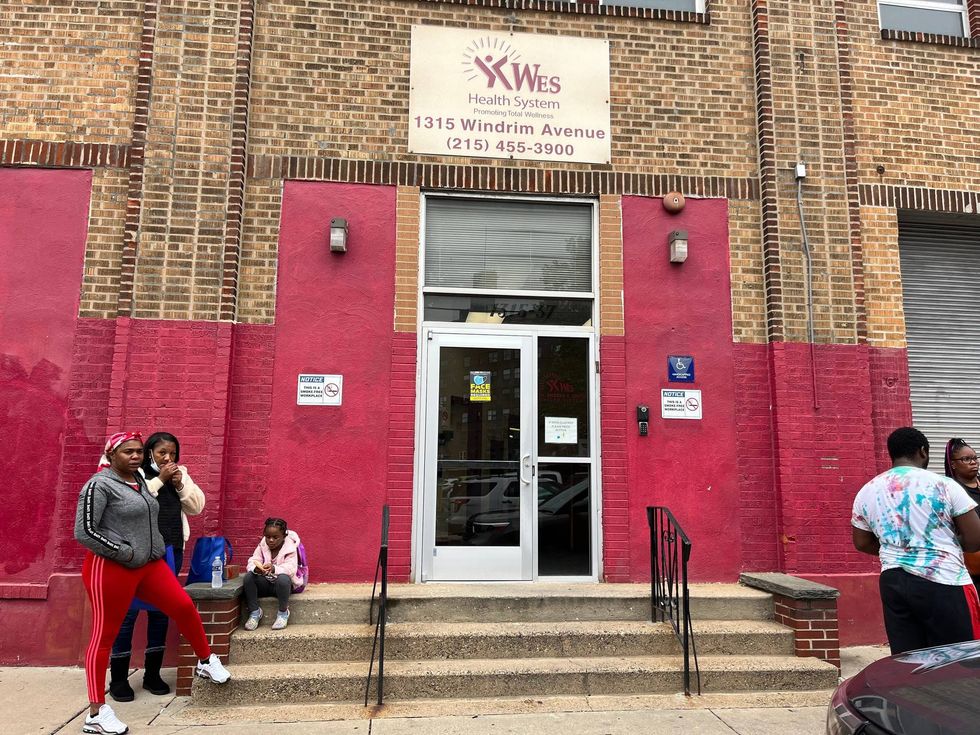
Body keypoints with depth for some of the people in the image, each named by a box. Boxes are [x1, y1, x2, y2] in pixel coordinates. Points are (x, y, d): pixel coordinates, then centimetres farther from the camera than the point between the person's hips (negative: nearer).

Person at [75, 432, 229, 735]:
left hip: (149, 563, 7)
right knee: (105, 635, 1)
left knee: (184, 607, 4)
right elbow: (83, 531, -17)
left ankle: (206, 662, 24)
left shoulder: (140, 479, 10)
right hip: (111, 568, -7)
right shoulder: (99, 485, -13)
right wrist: (125, 552, -15)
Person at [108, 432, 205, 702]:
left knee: (161, 612, 11)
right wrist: (159, 480, -17)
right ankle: (118, 679, 10)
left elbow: (197, 506, 8)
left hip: (171, 552, 5)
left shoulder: (180, 474, 12)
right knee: (128, 611, -2)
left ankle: (152, 674, 21)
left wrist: (180, 484, -6)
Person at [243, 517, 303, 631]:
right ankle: (254, 612, -11)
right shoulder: (262, 545, -1)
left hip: (283, 584, -4)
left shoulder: (290, 548, -13)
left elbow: (291, 568, -26)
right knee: (248, 576, -23)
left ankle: (283, 613, -15)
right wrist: (256, 569, -35)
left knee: (283, 578, -38)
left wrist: (274, 569, -45)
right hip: (265, 583, 4)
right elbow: (252, 561, -10)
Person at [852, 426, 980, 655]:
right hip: (943, 583, -4)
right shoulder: (944, 485, -6)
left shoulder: (867, 492, 6)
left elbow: (862, 543, 14)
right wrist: (945, 544, 13)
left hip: (893, 582, 4)